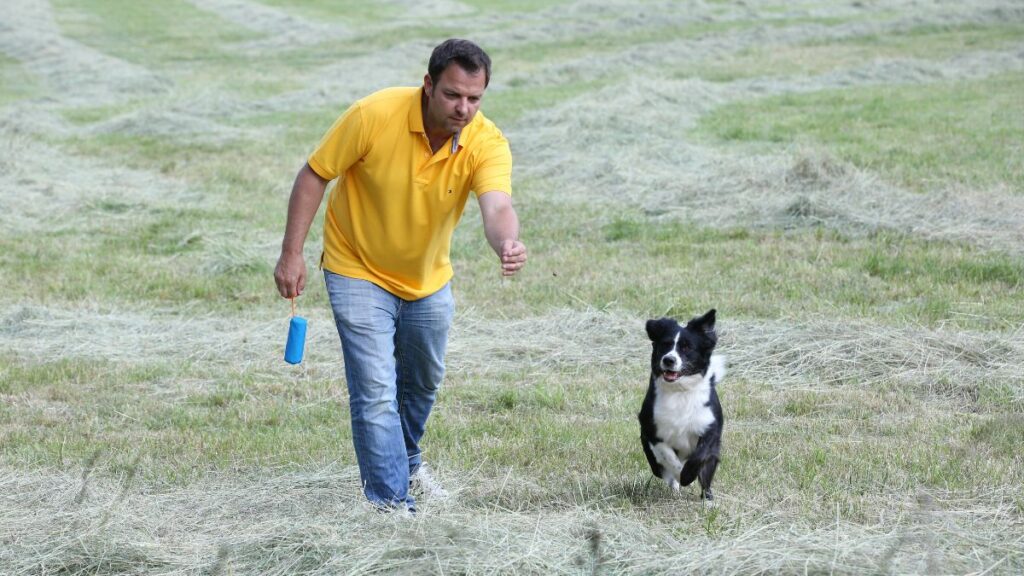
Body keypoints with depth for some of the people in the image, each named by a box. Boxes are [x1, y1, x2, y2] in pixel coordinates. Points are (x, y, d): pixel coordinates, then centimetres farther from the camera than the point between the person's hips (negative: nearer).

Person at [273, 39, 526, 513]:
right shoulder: (375, 116, -29)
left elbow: (497, 208, -40)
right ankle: (390, 501, -5)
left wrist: (508, 246, -63)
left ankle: (406, 460, 51)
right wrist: (292, 254, -18)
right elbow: (314, 175, -17)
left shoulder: (487, 144, -23)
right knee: (375, 391, -13)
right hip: (359, 272, -4)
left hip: (428, 280, 4)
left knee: (423, 383, 23)